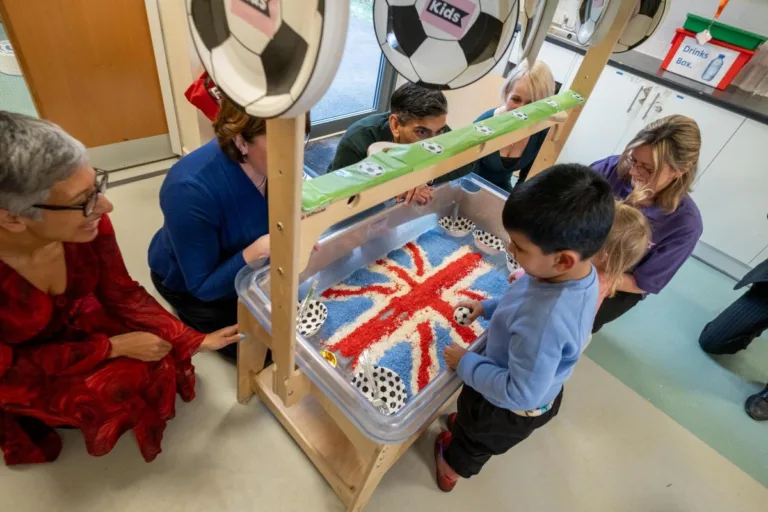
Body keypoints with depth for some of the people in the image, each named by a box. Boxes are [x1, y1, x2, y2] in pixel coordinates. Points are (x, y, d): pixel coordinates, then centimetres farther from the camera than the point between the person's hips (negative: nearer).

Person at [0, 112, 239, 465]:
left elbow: (123, 295, -12)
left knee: (158, 364, -12)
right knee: (122, 386, -18)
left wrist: (196, 341, -16)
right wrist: (114, 347, -24)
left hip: (74, 324, 3)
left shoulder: (87, 225, -26)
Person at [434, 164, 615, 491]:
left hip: (510, 410, -6)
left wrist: (466, 363, -25)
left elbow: (520, 394, -35)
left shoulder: (545, 324, -48)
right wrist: (488, 307, -4)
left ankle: (450, 471, 61)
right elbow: (526, 303, 0)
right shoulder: (580, 272, -20)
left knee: (473, 442, 30)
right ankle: (465, 427, 71)